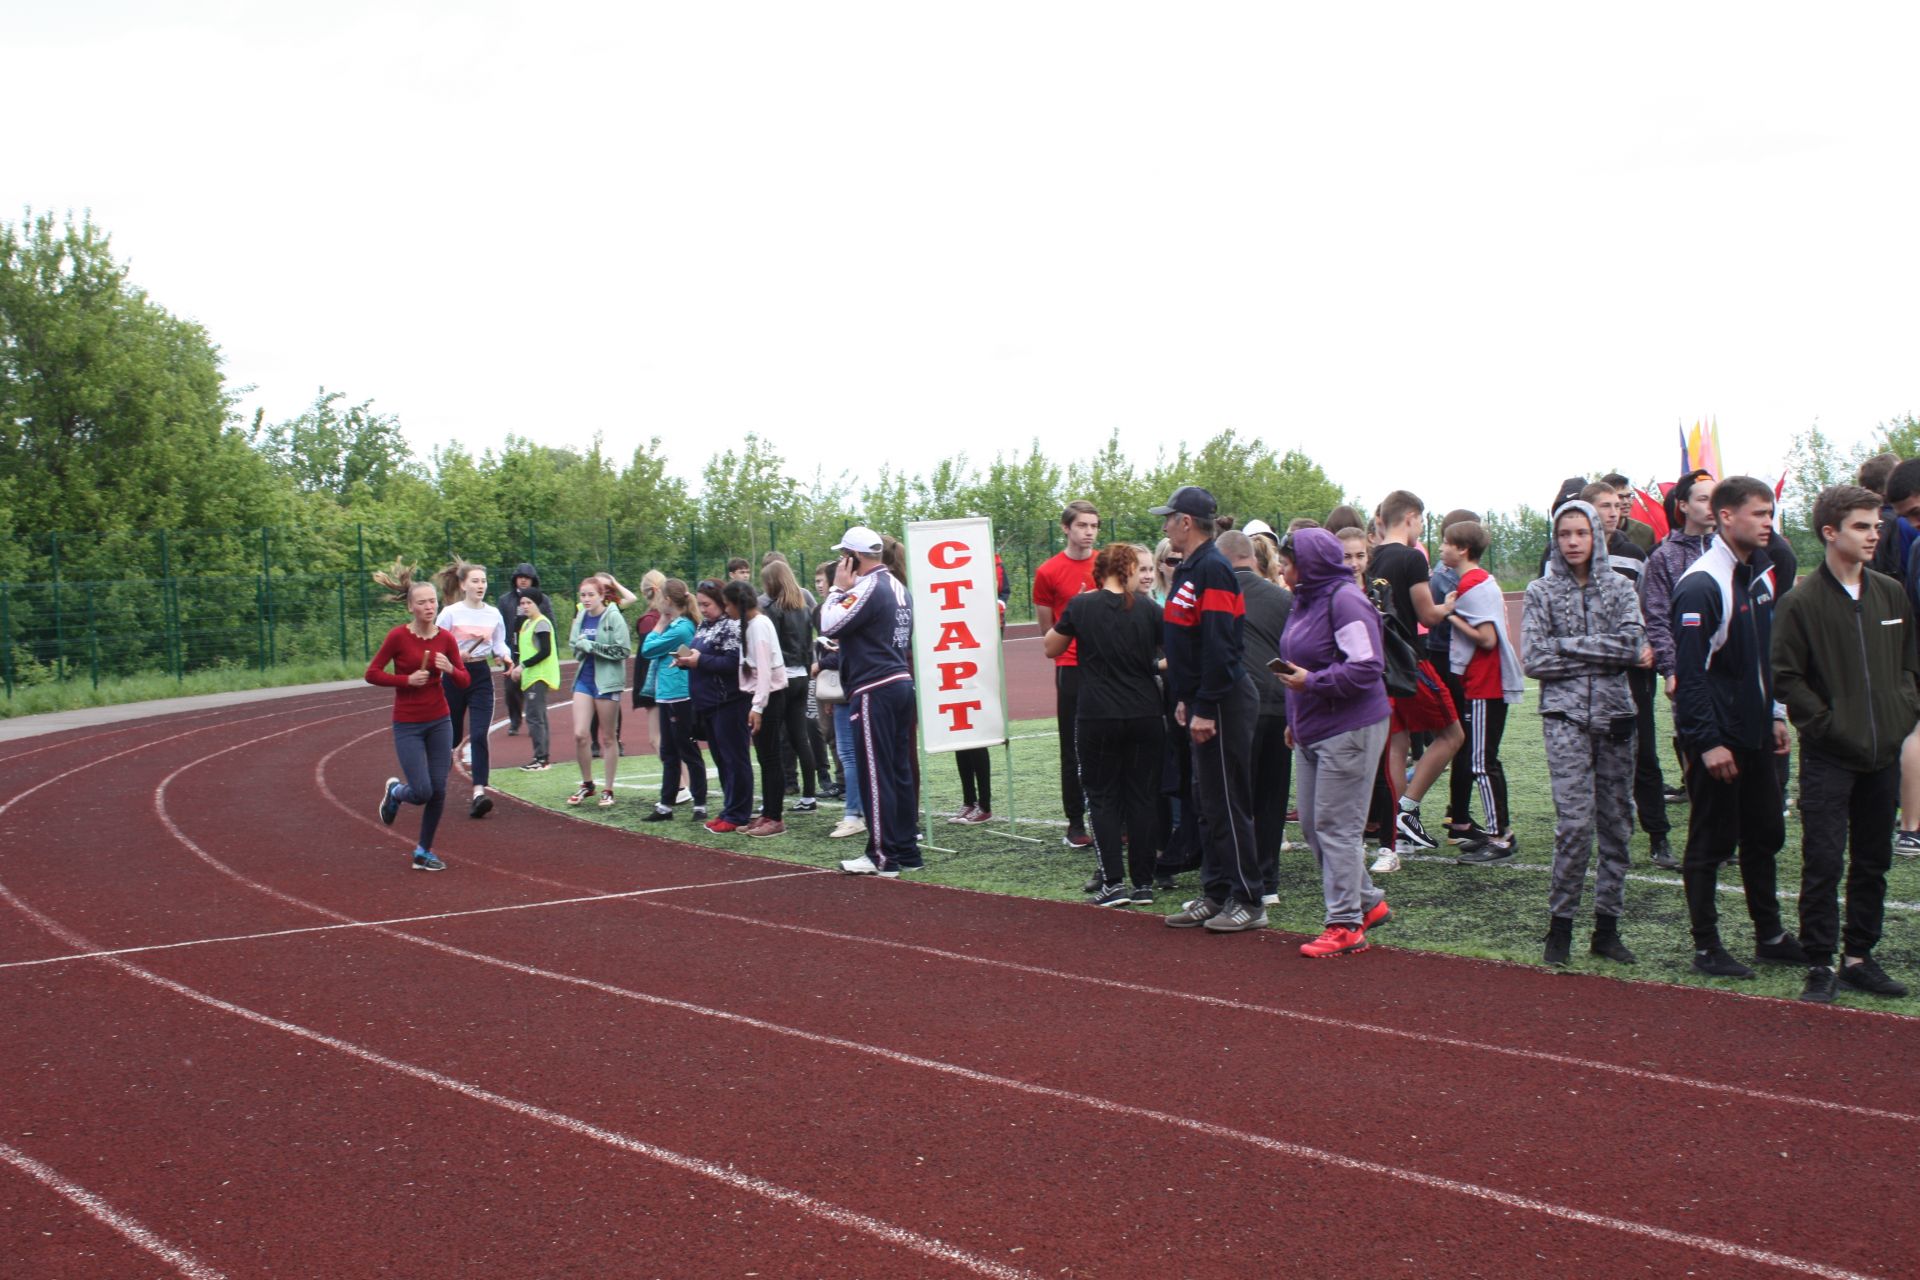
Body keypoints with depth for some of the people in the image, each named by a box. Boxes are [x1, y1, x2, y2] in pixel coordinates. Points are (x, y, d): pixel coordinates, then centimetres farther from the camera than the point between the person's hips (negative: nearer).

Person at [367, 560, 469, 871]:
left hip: (439, 722, 4)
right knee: (422, 792, -10)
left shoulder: (446, 638, -1)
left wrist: (450, 669, -15)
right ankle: (394, 791, 26)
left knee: (439, 791, 2)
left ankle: (424, 852, 19)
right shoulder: (398, 636, -12)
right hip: (408, 725, -4)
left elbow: (464, 679, 6)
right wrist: (407, 679, -18)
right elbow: (372, 673, -8)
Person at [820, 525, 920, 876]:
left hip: (874, 690, -9)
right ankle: (907, 849, 16)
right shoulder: (898, 587, 14)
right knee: (900, 769, 12)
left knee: (875, 773, -5)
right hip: (902, 683, 9)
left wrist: (838, 589, -6)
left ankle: (883, 856, -3)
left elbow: (828, 626, -17)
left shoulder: (868, 588, -15)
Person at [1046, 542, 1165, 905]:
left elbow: (1051, 648, 8)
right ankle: (1143, 884, 11)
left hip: (1097, 718, -1)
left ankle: (1114, 883, -2)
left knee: (1103, 798, 7)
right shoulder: (1148, 608, -2)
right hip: (1145, 716, 1)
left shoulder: (1081, 606, -4)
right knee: (1141, 797, 10)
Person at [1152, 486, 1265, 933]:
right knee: (1207, 800, 13)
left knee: (1227, 803, -5)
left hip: (1224, 704, -10)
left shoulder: (1212, 569, -17)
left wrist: (1204, 708, -23)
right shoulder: (1187, 570, 15)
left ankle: (1248, 902, 0)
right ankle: (1216, 895, 20)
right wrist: (1184, 699, 18)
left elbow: (1219, 646, -22)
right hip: (1201, 704, 10)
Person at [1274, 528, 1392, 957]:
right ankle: (1368, 902, 26)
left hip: (1350, 731, -10)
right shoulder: (1305, 601, 14)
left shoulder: (1345, 600, -16)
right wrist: (1295, 720, 20)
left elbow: (1366, 667, -23)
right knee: (1312, 826, 12)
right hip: (1312, 733, 10)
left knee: (1337, 827, -7)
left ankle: (1346, 926, 0)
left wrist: (1311, 682, -19)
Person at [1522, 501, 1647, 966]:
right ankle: (1560, 926, -3)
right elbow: (1535, 660, -6)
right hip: (1566, 718, -3)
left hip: (1616, 716, 3)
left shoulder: (1620, 587, 9)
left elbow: (1633, 643, -7)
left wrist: (1567, 646, -8)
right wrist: (1607, 654, -5)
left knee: (1616, 823, 4)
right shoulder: (1542, 591, 4)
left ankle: (1607, 926, 12)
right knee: (1574, 823, -13)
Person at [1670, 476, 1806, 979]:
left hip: (1755, 733, 9)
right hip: (1717, 738, -8)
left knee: (1764, 834, 15)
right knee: (1711, 842, 0)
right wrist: (1709, 742, -21)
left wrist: (1776, 715, 16)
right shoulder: (1701, 584, -18)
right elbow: (1690, 672, -20)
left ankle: (1770, 935, 27)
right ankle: (1706, 948, 9)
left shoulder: (1760, 576, 10)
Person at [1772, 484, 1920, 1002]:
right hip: (1829, 759, -5)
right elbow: (1785, 677, -8)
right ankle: (1820, 965, 3)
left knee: (1873, 862, 12)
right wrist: (1825, 722, -12)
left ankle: (1860, 958, 23)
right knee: (1823, 864, -5)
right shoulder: (1801, 604, -8)